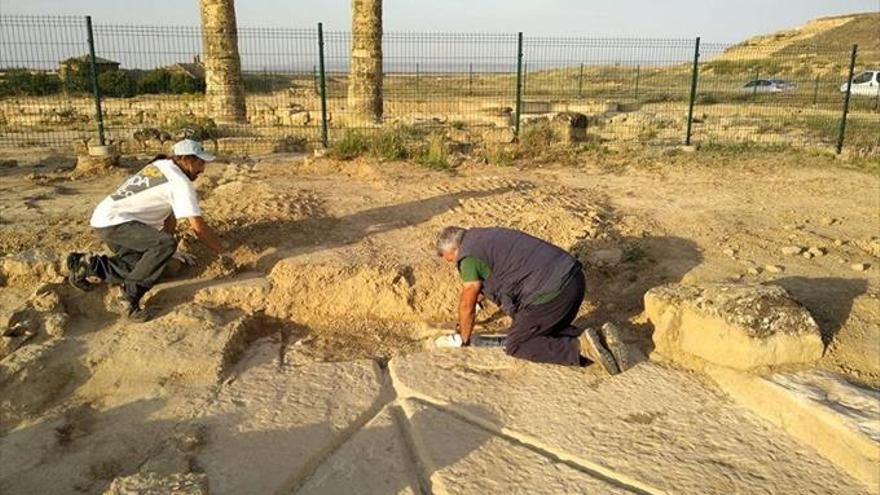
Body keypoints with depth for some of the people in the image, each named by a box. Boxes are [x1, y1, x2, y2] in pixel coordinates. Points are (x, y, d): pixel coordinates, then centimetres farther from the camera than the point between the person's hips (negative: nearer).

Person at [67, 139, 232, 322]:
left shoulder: (162, 165, 12)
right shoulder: (181, 183, -17)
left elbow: (169, 213, 19)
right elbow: (198, 227, -19)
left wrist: (173, 251, 24)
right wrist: (223, 253, -7)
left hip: (106, 218, 10)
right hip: (113, 222, -10)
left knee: (142, 267, 8)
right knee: (166, 244, -28)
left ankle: (88, 265, 14)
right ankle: (130, 297, -19)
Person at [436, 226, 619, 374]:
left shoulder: (469, 256, -5)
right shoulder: (484, 236, 23)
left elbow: (467, 306, 0)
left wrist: (464, 338, 18)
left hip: (551, 292, -9)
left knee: (515, 345, 5)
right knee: (553, 329, 29)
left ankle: (580, 347, -8)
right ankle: (594, 337, 7)